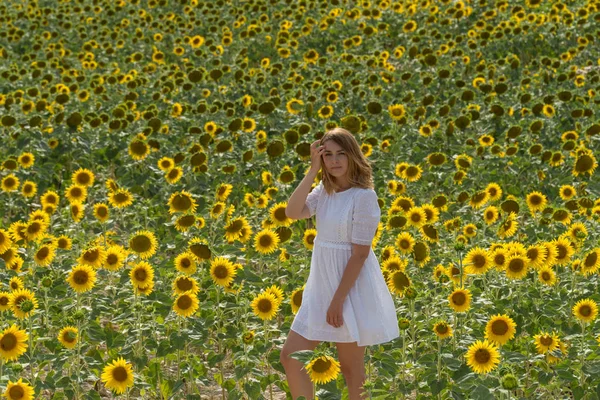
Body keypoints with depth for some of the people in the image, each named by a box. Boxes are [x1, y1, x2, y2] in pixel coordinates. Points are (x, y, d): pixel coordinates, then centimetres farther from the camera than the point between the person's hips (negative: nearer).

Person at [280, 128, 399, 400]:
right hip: (321, 286, 7)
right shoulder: (323, 191, 5)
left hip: (350, 288, -7)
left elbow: (360, 254, -17)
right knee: (290, 357, 6)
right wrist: (313, 171, -11)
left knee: (351, 370, 4)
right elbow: (292, 212, -11)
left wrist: (338, 300, -18)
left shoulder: (364, 196, -15)